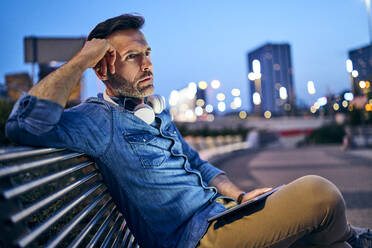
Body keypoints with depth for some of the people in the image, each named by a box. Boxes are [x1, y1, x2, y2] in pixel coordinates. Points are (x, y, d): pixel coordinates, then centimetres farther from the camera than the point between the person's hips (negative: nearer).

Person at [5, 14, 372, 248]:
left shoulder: (158, 114, 16)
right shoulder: (98, 118, -12)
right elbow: (27, 125, -31)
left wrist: (240, 195, 4)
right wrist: (81, 59, -22)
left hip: (219, 211, 9)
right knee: (319, 193, -15)